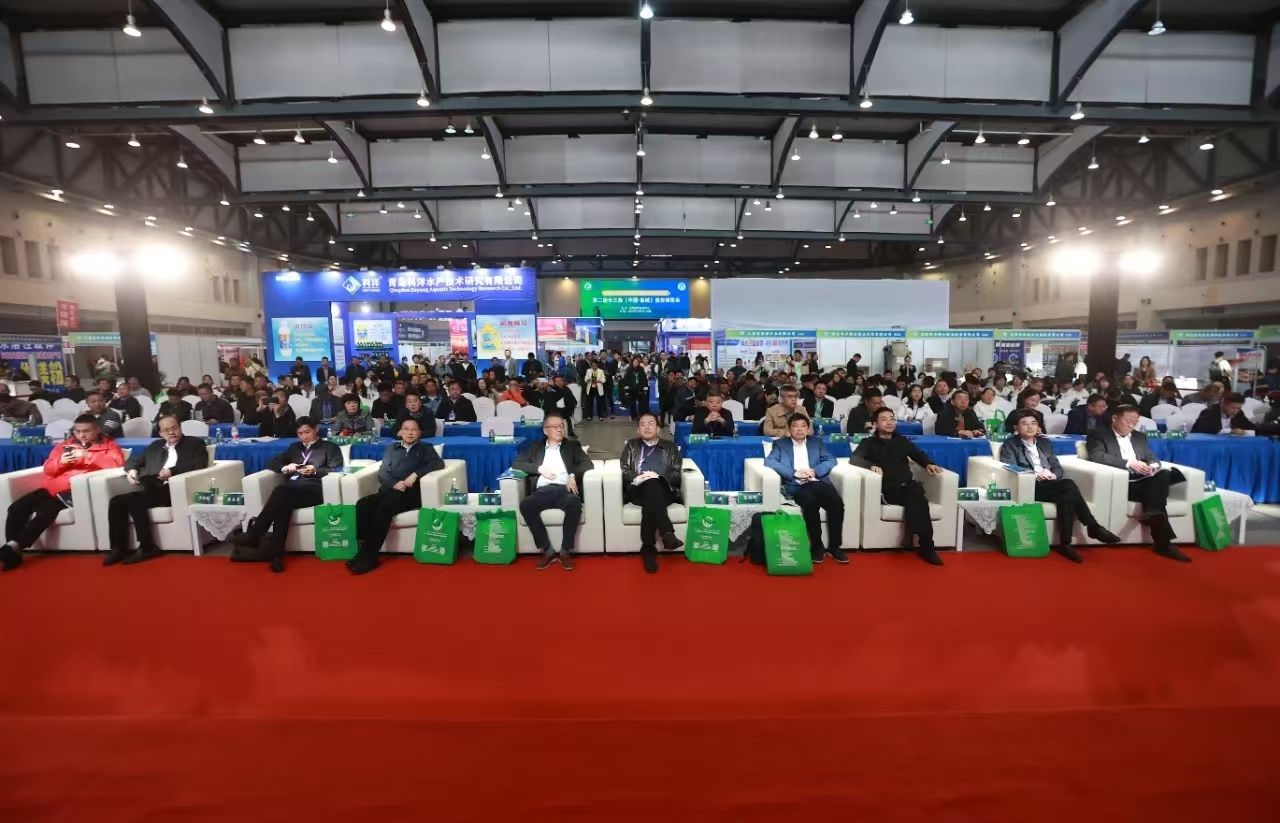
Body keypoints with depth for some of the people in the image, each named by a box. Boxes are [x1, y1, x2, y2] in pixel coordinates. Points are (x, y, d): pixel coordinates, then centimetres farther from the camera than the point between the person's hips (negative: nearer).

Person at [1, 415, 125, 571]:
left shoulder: (108, 445, 8)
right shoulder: (64, 445, 24)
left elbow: (117, 464, -11)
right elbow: (48, 469, 17)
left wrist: (88, 456, -19)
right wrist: (61, 462, -6)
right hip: (52, 486, 6)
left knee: (46, 510, -28)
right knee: (16, 508, -14)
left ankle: (14, 547, -22)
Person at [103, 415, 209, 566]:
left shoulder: (195, 443, 11)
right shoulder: (155, 446, 28)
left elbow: (199, 465, -4)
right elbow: (134, 459, 28)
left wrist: (172, 471, -17)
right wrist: (132, 470, 4)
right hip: (151, 489, 6)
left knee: (134, 500, -26)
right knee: (116, 501, -18)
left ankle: (147, 547, -19)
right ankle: (117, 548, -12)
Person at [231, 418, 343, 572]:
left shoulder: (330, 447, 18)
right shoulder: (295, 447, 33)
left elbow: (338, 470, 4)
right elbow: (271, 463, 26)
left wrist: (316, 470, -12)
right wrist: (284, 468, 3)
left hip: (314, 488, -4)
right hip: (291, 490, 4)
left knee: (281, 491, -34)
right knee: (283, 502, -34)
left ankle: (253, 535, -32)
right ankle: (274, 551, -40)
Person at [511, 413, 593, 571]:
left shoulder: (572, 445, 18)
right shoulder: (535, 446, 21)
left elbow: (587, 463, 7)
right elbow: (517, 464, 11)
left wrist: (573, 475, -12)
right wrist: (540, 468, -4)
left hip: (565, 489, -1)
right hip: (542, 491, 1)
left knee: (574, 502, -35)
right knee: (525, 505, -30)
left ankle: (565, 551, -21)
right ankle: (547, 551, -18)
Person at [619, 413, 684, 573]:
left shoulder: (670, 447, 23)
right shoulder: (631, 445, 25)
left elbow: (677, 474, 9)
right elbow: (624, 470, 11)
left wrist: (658, 476, -11)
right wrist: (636, 478, -12)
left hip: (664, 491, 0)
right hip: (638, 490, 0)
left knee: (653, 489, -37)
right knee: (651, 485, -37)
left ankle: (648, 548, -39)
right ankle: (667, 534, -47)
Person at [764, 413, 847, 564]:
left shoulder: (817, 442, 23)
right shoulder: (780, 443, 15)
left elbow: (831, 460, 13)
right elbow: (769, 461, -1)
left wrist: (814, 471, -8)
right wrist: (795, 472, -12)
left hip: (818, 482, 3)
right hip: (797, 485, -3)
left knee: (837, 503, -27)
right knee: (811, 503, -34)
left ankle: (834, 546, -9)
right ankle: (817, 546, -14)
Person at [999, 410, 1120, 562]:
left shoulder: (1045, 442, 24)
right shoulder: (1010, 444, 6)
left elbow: (1058, 467, 17)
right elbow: (1010, 469, -6)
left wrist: (1053, 475, -7)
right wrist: (1035, 475, -20)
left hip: (1050, 484, 5)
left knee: (1067, 496, -30)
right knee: (1069, 485, -29)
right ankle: (1093, 526, -16)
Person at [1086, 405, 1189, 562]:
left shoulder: (1140, 437, 25)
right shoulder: (1099, 434, 4)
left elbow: (1152, 458, 20)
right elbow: (1097, 457, -13)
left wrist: (1154, 465, -6)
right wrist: (1129, 463, -23)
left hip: (1141, 481, 5)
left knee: (1162, 475, -29)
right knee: (1154, 490, -30)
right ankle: (1163, 542, -30)